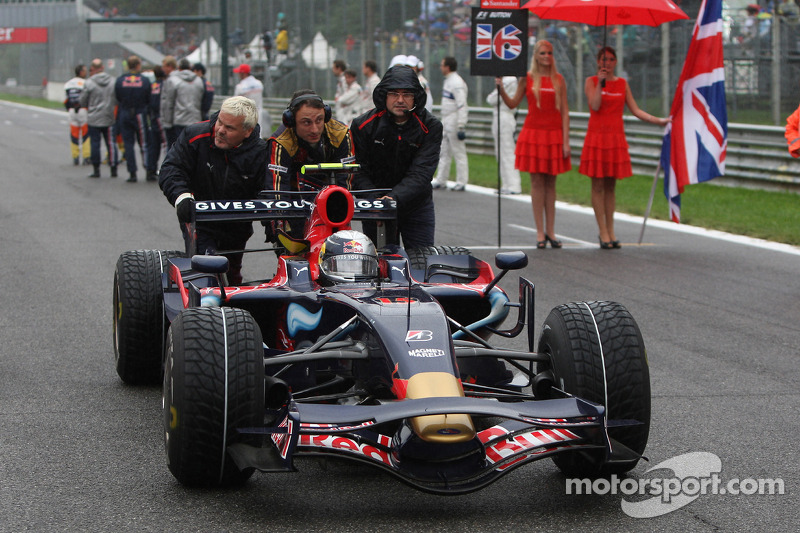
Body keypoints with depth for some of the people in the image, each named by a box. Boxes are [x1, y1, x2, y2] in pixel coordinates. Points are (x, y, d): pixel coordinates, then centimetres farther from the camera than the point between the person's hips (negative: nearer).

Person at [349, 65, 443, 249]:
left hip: (416, 204, 1)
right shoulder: (363, 125, -8)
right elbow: (357, 172, -10)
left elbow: (421, 174, -20)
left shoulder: (431, 127, -9)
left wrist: (395, 198, -37)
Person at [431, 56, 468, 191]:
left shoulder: (457, 83, -16)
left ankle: (461, 182, -1)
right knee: (444, 152, 12)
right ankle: (441, 181, 16)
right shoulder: (448, 81, 15)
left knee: (458, 152, -5)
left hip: (454, 122, -10)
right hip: (446, 123, 10)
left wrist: (460, 127, -24)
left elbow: (462, 106, -21)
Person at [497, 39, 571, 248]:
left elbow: (564, 111, 4)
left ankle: (550, 231, 7)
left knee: (550, 182, 4)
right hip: (533, 132, -1)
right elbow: (513, 103, 8)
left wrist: (566, 141, -2)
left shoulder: (559, 79, 5)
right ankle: (540, 232, 0)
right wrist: (500, 89, -9)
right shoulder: (527, 78, 4)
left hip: (554, 134, 1)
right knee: (537, 181, -2)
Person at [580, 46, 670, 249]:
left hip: (616, 138, 3)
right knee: (598, 185, -3)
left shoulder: (622, 83, 11)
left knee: (611, 186, 6)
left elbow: (635, 110, 9)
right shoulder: (591, 81, 2)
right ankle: (603, 232, -1)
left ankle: (610, 231, 10)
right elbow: (595, 105, -13)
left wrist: (659, 120, 2)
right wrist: (601, 82, -15)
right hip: (597, 137, -3)